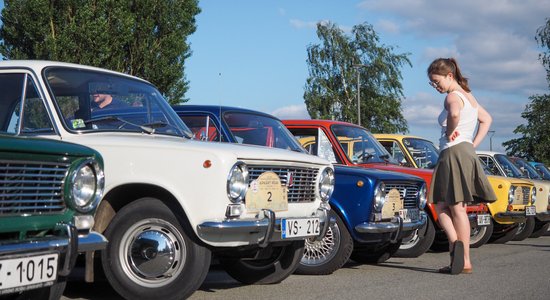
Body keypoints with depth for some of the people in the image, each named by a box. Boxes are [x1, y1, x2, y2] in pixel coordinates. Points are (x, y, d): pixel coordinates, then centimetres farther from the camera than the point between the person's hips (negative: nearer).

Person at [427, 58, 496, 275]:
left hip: (454, 153, -9)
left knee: (456, 208, -6)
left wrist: (449, 133, -16)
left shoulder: (453, 96, -10)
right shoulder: (467, 95, 19)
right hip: (466, 153, 9)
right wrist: (473, 144, 19)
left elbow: (454, 113, -35)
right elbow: (487, 119, 30)